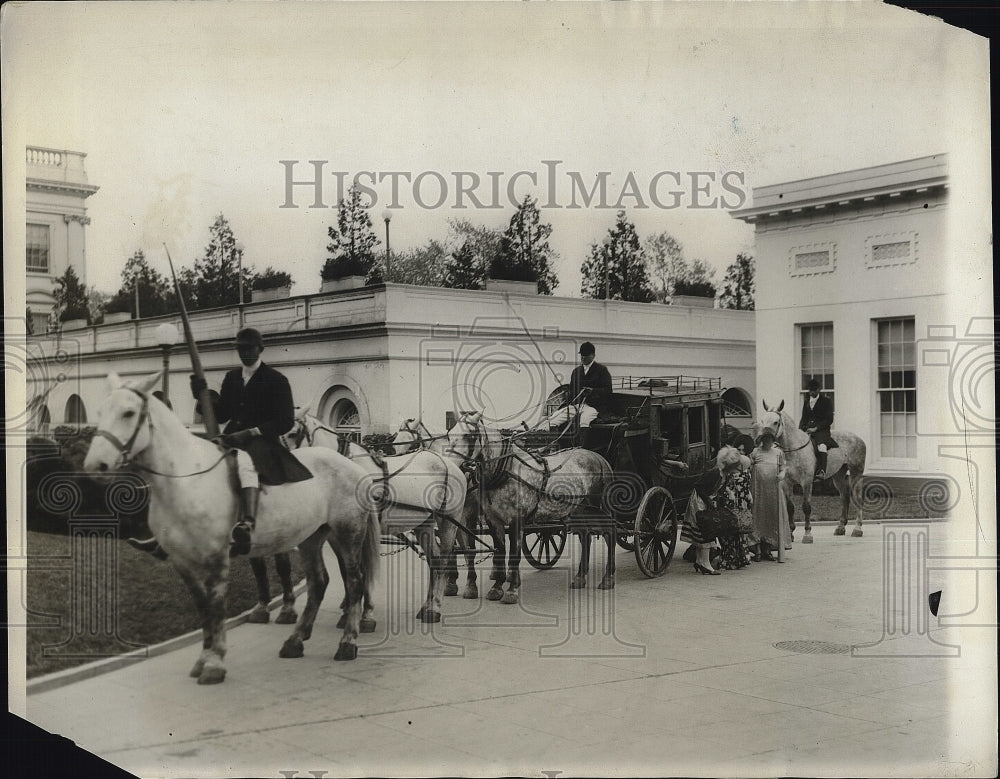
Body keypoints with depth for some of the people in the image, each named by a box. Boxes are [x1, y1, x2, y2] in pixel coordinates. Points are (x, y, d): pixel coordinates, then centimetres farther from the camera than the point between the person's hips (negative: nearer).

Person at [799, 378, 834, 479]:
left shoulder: (826, 401, 4)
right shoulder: (806, 402, 19)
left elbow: (829, 419, -3)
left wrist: (816, 428, -13)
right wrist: (800, 429, 1)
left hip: (822, 430, -6)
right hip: (807, 429, 6)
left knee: (822, 445, -33)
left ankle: (822, 471, -44)